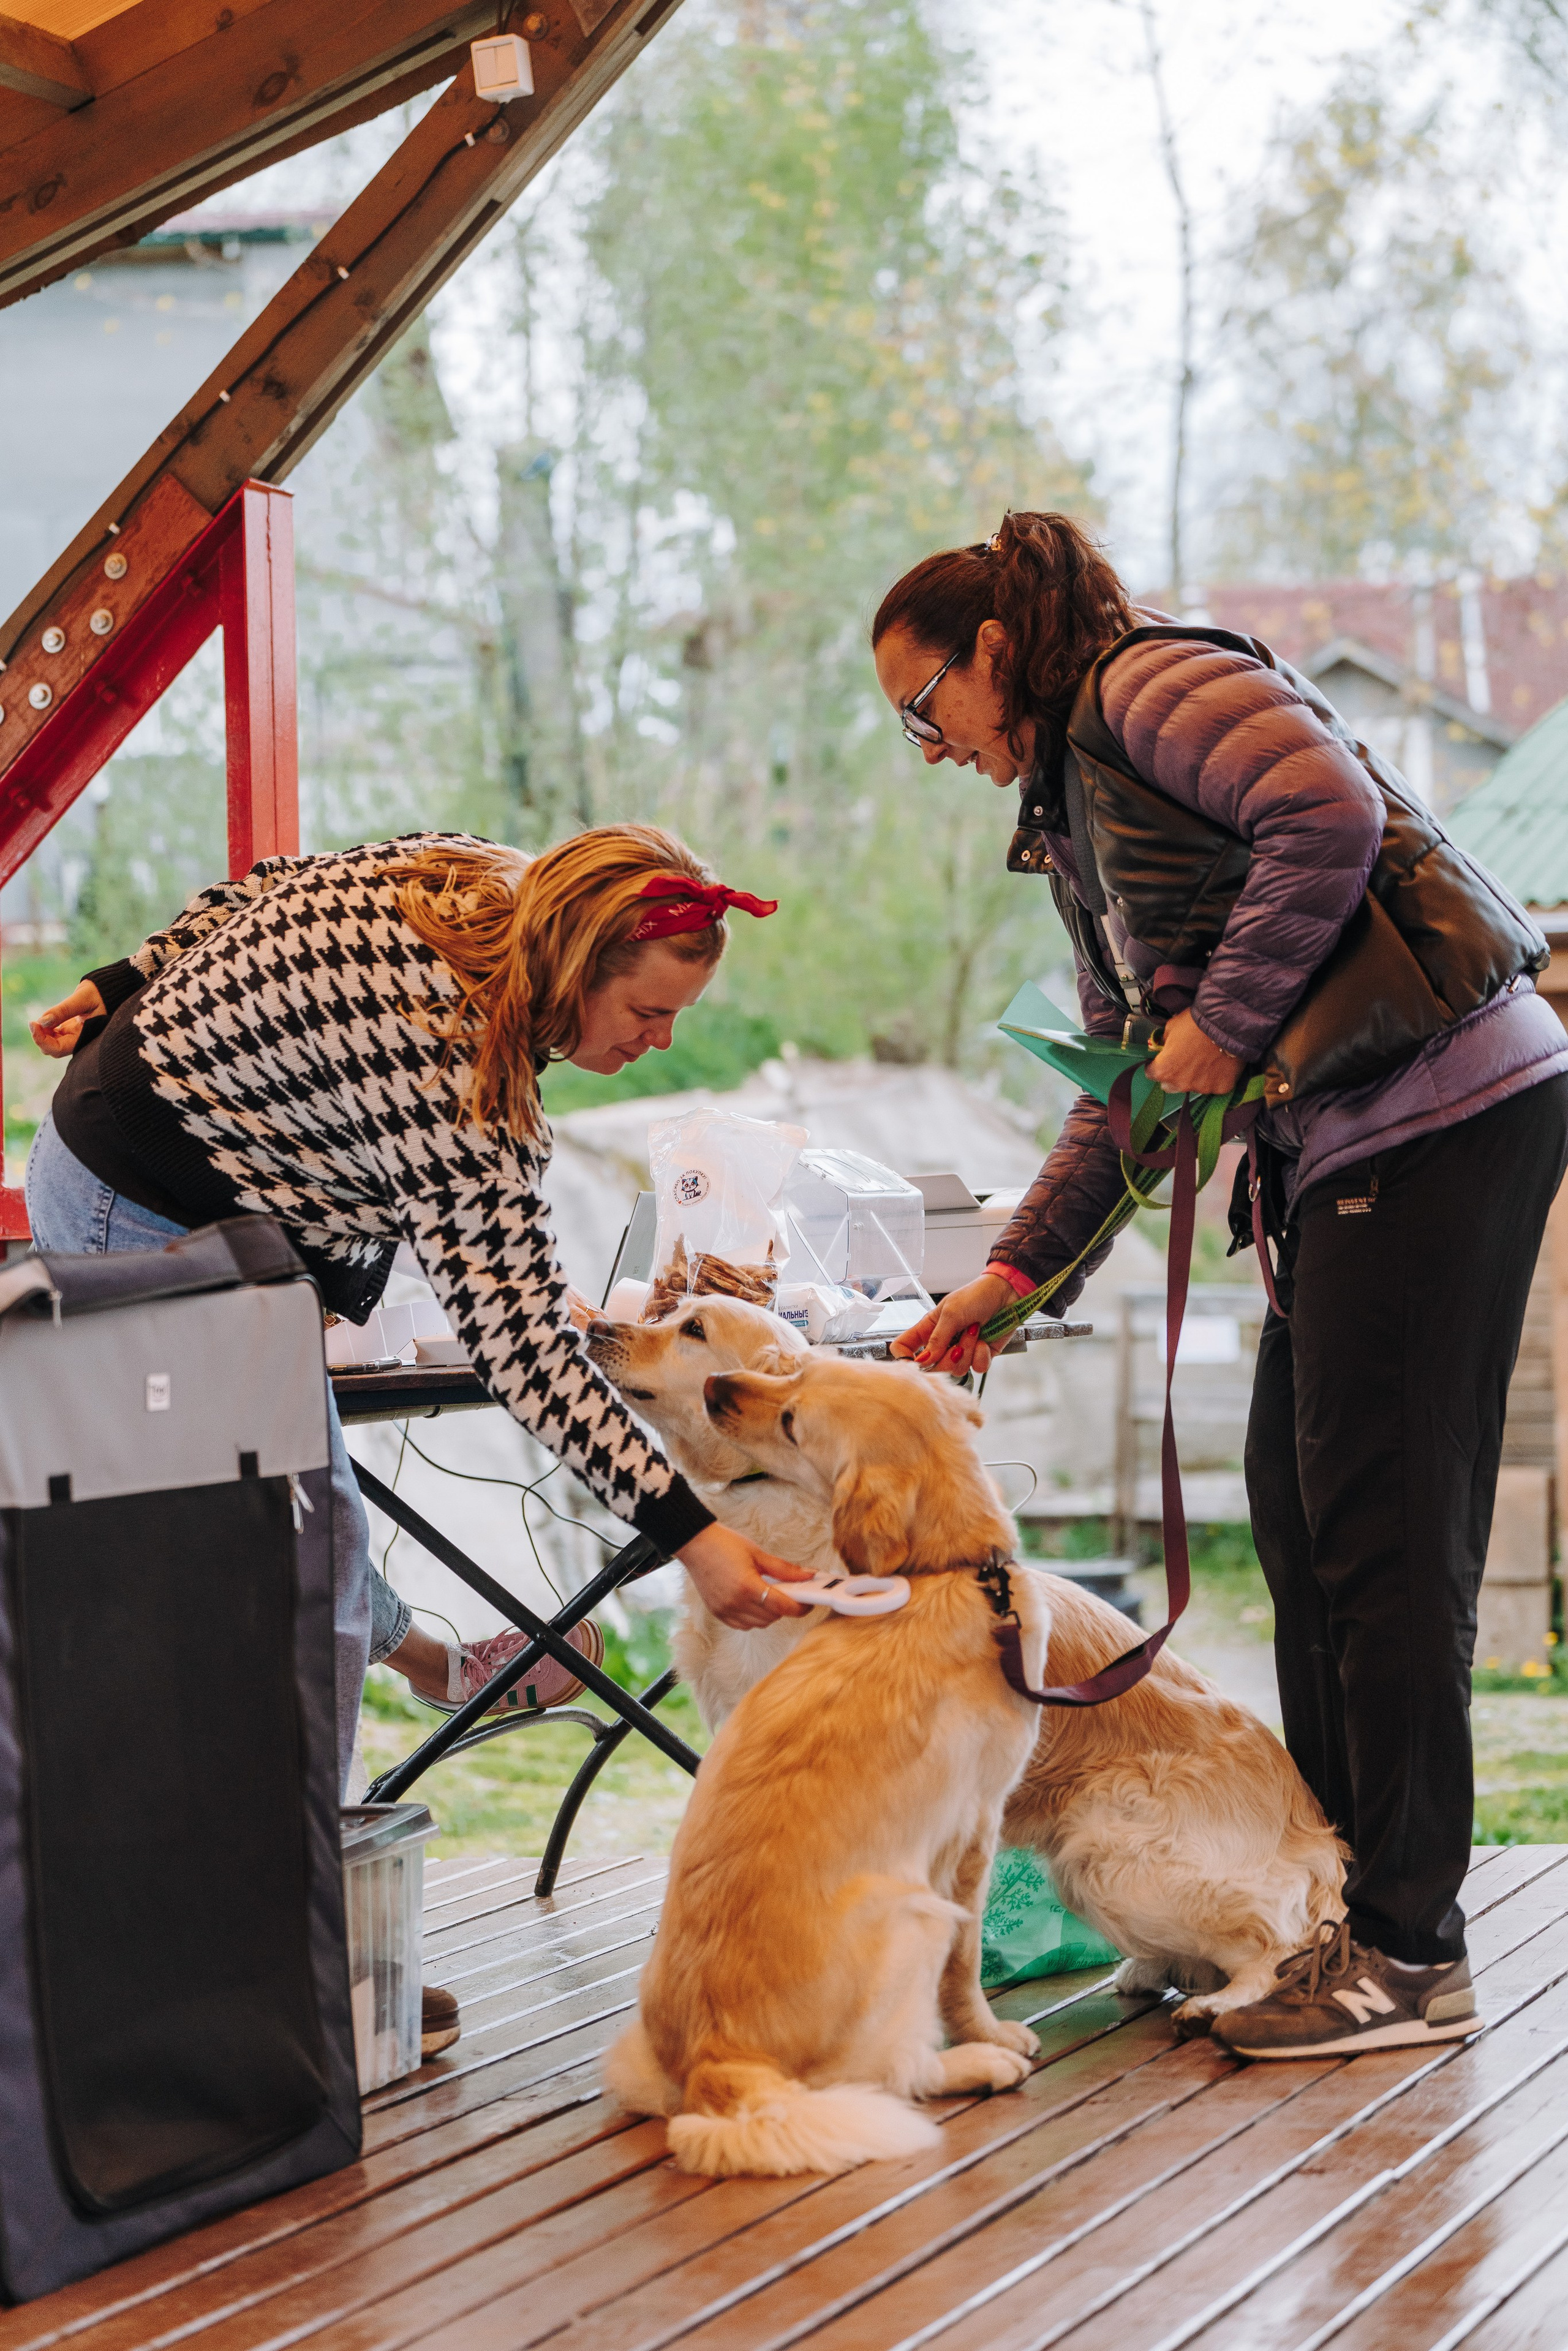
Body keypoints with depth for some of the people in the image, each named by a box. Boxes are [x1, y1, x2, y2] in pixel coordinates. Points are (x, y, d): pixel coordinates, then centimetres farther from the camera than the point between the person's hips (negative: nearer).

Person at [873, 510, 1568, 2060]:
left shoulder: (1150, 683, -4)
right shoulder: (1074, 821, 24)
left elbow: (1335, 814, -20)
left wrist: (1225, 1019, -15)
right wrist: (1017, 1273, 15)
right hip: (1343, 1151, 10)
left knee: (1379, 1527, -8)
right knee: (1298, 1508, 11)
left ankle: (1408, 1958, -1)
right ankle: (1351, 1898, 20)